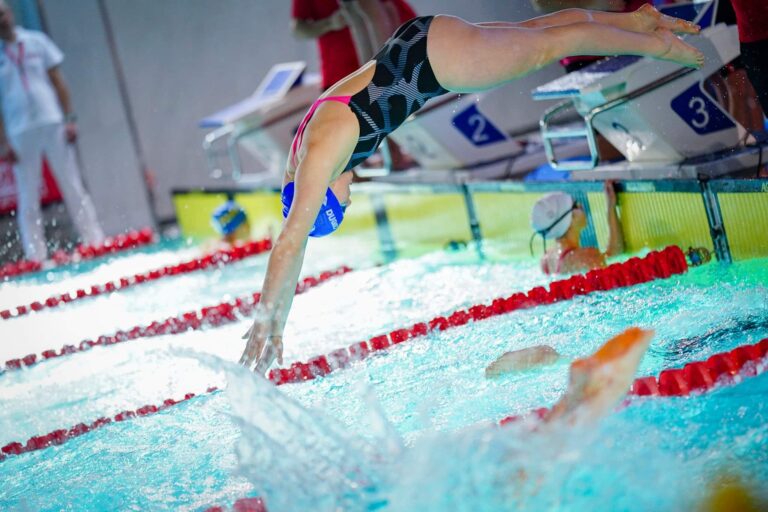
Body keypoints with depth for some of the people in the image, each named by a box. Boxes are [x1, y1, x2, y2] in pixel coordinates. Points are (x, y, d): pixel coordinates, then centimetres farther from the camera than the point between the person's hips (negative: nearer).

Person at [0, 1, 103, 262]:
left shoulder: (37, 41, 6)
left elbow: (57, 81, 7)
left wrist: (69, 119, 0)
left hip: (52, 123, 1)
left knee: (74, 188, 4)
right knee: (28, 198, 2)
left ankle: (95, 241, 9)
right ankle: (36, 255, 6)